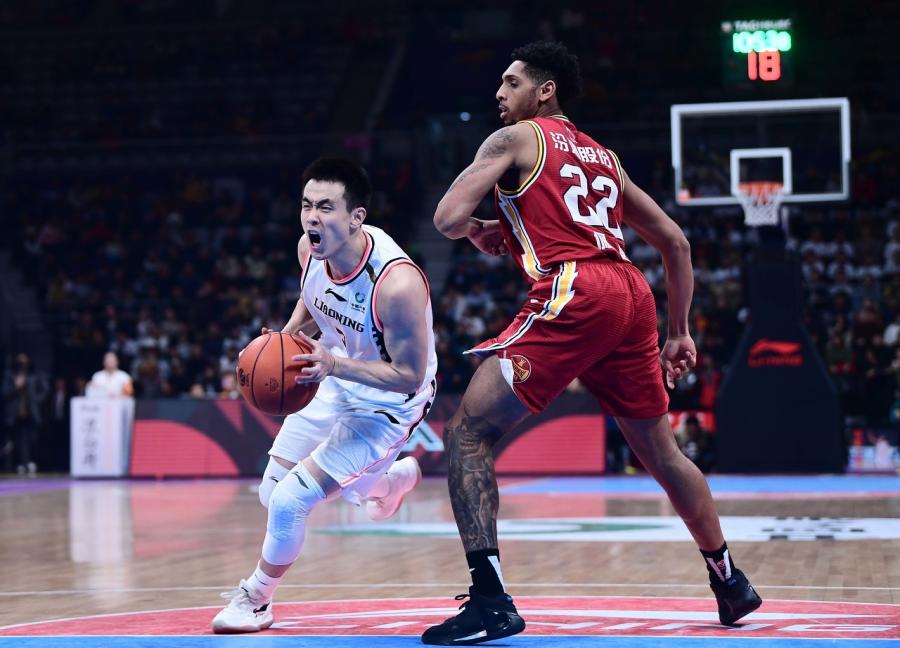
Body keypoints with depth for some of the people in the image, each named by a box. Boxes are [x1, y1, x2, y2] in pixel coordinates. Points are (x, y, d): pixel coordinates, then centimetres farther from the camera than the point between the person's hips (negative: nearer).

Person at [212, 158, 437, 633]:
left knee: (290, 500, -17)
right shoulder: (310, 249, -15)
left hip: (386, 404, -7)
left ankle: (256, 599, 13)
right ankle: (391, 477, 42)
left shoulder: (396, 283, -36)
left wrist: (334, 365, -38)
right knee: (271, 492, 17)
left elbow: (409, 376, -27)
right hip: (336, 383, 8)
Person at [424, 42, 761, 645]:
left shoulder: (515, 138, 10)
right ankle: (730, 582, 37)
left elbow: (449, 217, -2)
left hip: (572, 292, -7)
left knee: (467, 433, -5)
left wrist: (481, 231, 20)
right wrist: (679, 332, 32)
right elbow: (675, 242, 29)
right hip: (633, 296, 7)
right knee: (662, 451, 25)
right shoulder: (604, 157, 29)